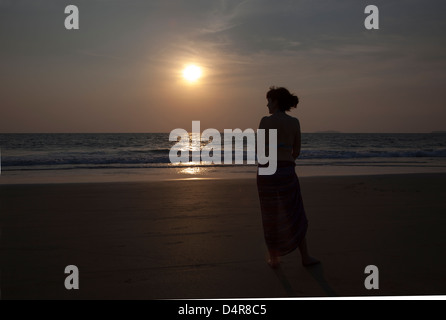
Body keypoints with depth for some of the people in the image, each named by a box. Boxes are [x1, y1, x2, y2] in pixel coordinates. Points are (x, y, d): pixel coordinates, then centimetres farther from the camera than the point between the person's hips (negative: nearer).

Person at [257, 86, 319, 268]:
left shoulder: (266, 120, -5)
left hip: (266, 171, -2)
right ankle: (305, 257, 15)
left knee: (270, 217, 9)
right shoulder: (295, 122, 6)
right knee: (295, 215, 12)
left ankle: (274, 259, 14)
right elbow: (296, 152, 12)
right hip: (287, 172, 2)